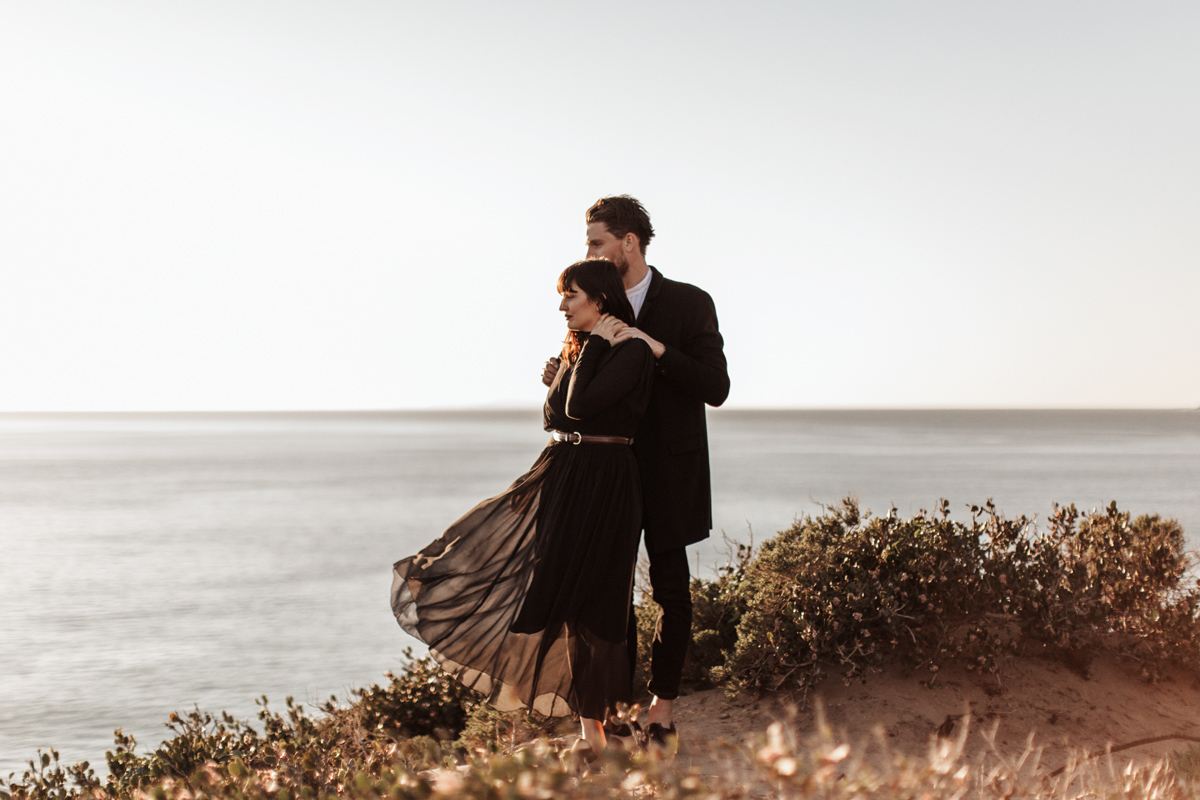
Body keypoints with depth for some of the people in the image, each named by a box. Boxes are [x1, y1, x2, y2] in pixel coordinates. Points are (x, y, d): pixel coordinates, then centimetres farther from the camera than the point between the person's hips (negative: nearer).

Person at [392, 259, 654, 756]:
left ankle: (594, 729, 4)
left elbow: (579, 405, -22)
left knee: (585, 601, -6)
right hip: (559, 474, 9)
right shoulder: (577, 347, 15)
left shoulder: (632, 351, -11)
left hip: (600, 482, -9)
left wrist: (596, 345, -14)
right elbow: (555, 412, 11)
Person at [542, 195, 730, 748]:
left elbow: (716, 388, -15)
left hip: (669, 470, -4)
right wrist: (562, 379, -7)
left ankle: (662, 706, 11)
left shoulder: (689, 303, -7)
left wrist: (656, 348, -25)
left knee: (670, 587, 1)